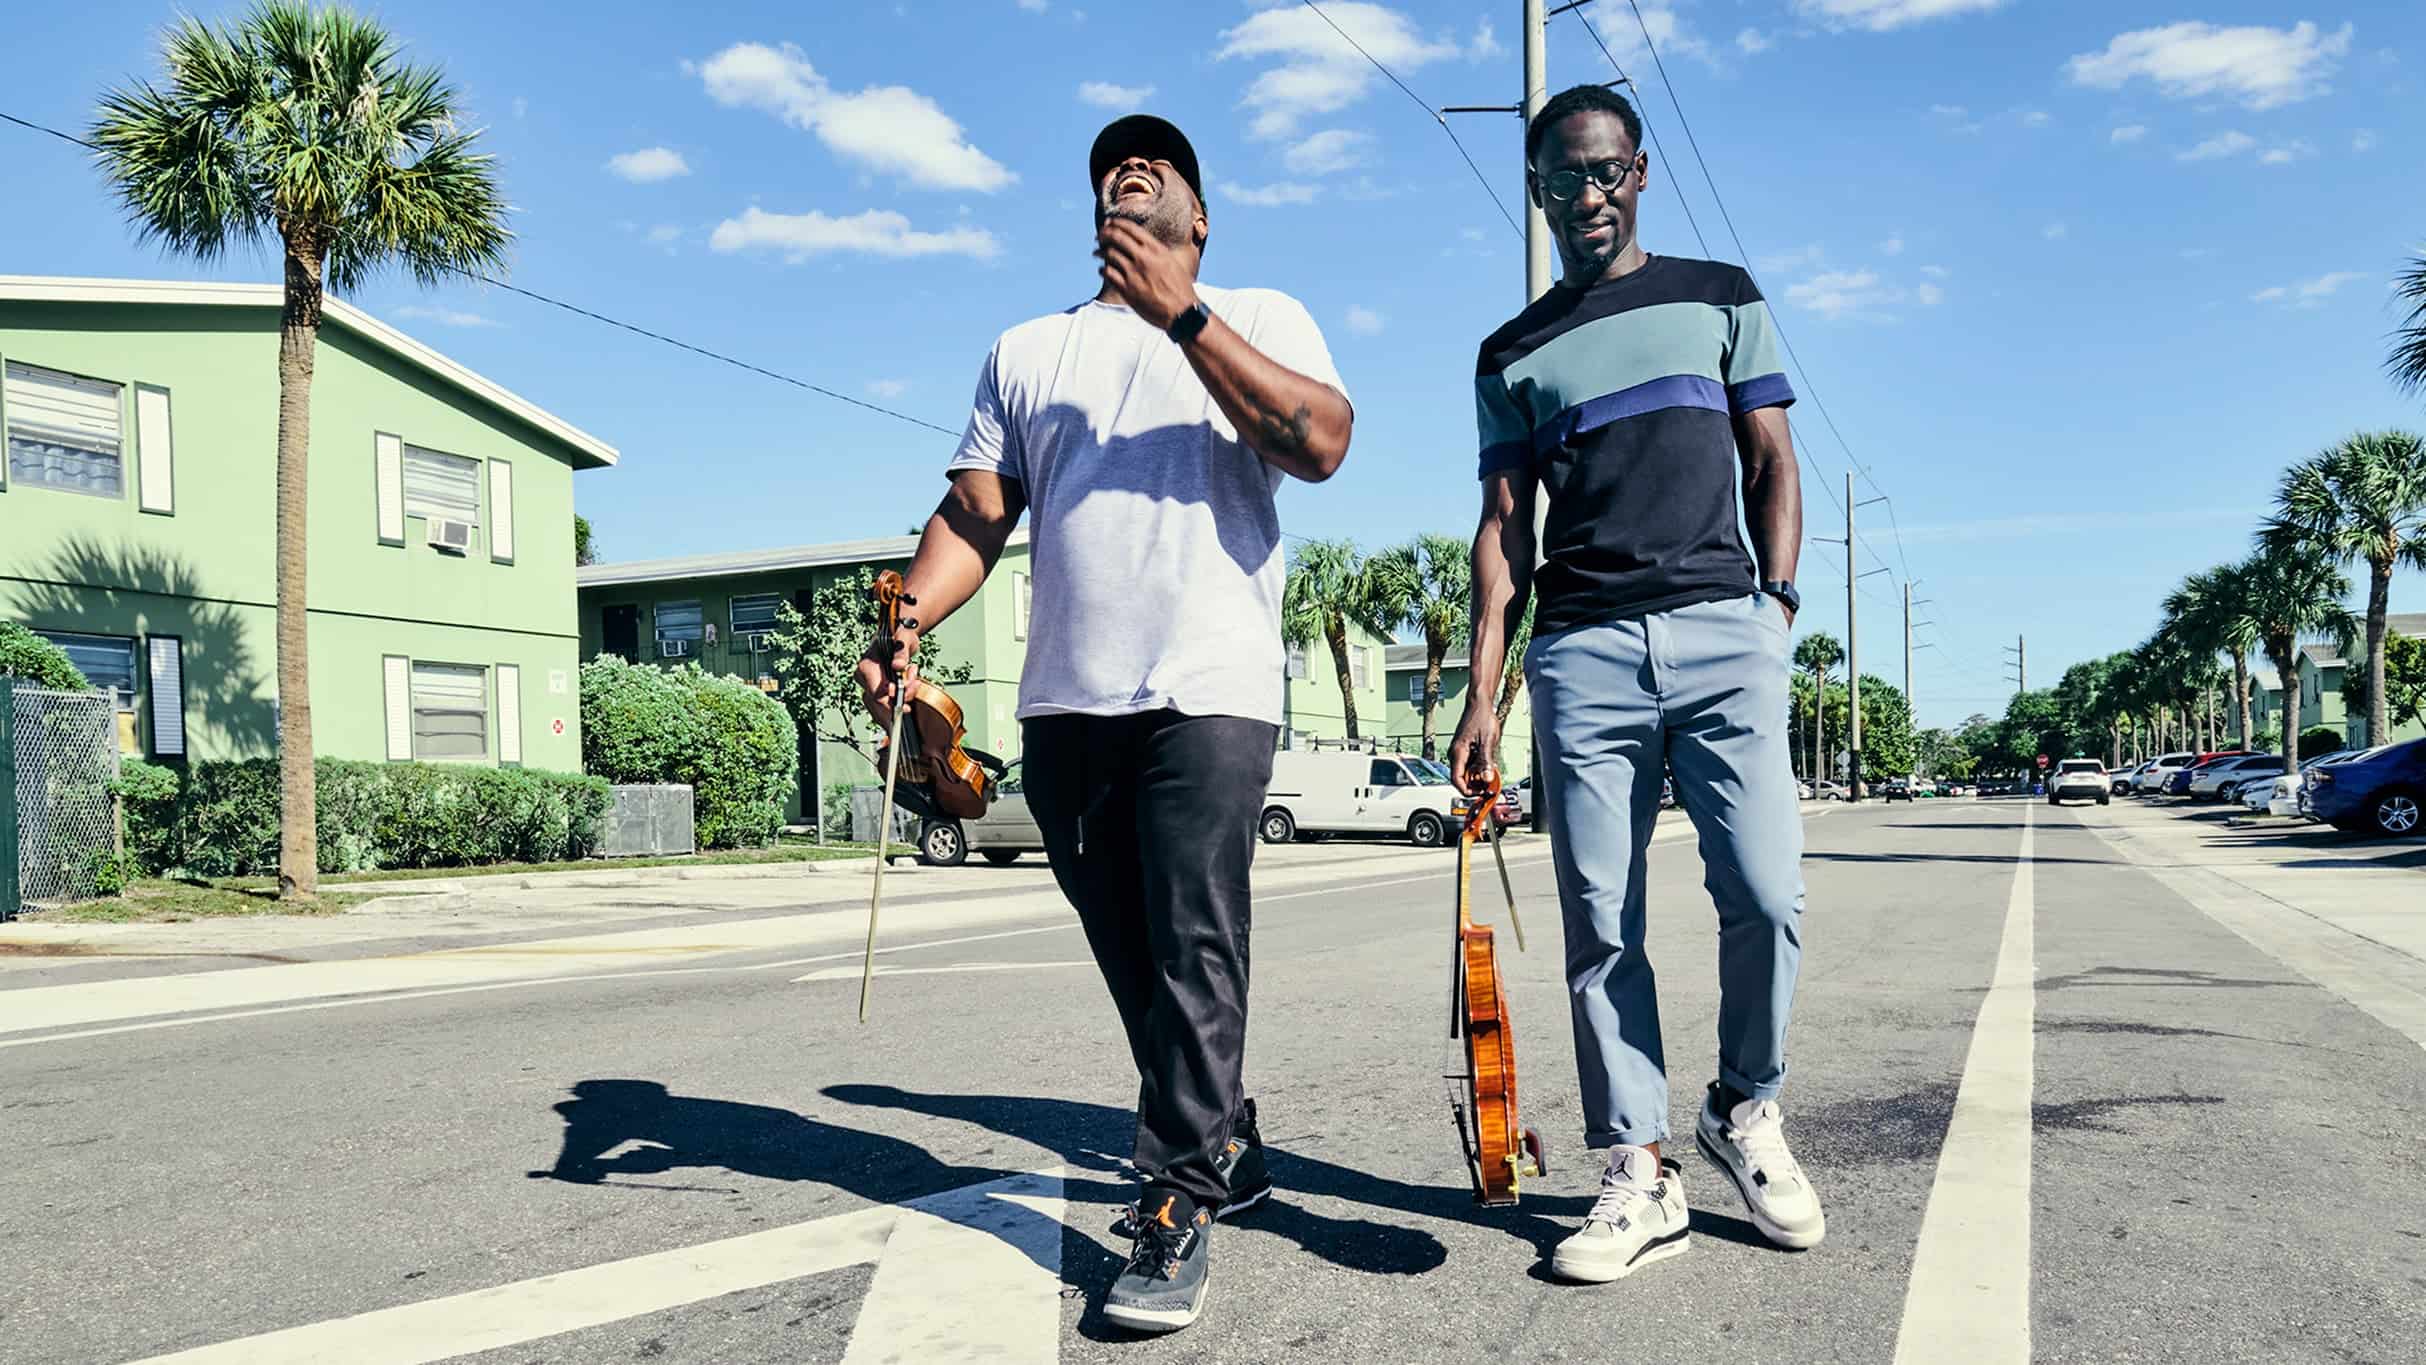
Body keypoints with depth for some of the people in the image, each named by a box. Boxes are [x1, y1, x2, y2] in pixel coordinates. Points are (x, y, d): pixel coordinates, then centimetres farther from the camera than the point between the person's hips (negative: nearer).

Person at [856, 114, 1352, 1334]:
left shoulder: (1259, 317, 12)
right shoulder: (1026, 352, 22)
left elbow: (1322, 443, -8)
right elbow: (975, 511, 12)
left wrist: (1184, 315, -12)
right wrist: (907, 623, -6)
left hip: (1209, 692, -4)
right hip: (1064, 705, 4)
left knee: (1193, 945, -10)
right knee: (1132, 956, 8)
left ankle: (1179, 1210, -3)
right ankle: (1223, 1146, 25)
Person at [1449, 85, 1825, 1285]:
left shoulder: (1719, 297, 17)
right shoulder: (1513, 355, 17)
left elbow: (1770, 463, 13)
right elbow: (1505, 525, 11)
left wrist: (1779, 603, -2)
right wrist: (1481, 691, 1)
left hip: (1720, 630, -1)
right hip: (1580, 647, 1)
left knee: (1765, 894, -10)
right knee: (1600, 924, -1)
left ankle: (1746, 1111, 16)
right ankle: (1640, 1177, 6)